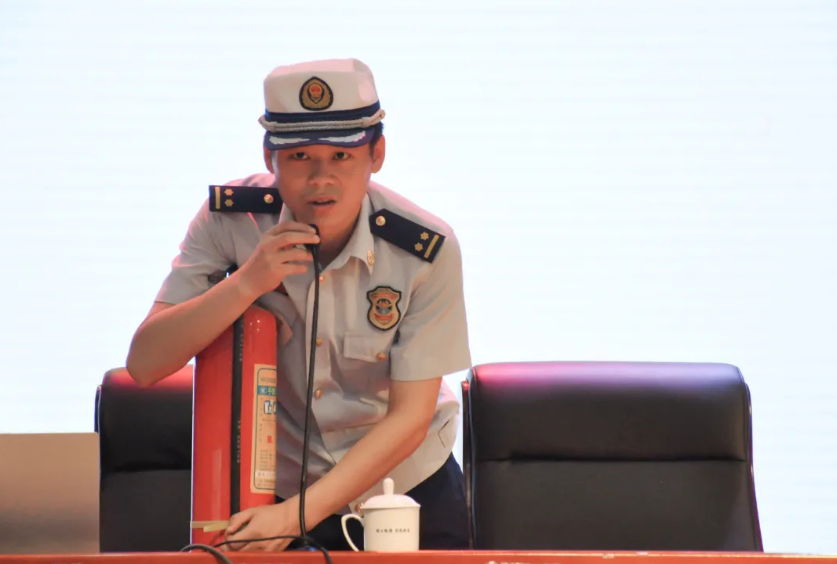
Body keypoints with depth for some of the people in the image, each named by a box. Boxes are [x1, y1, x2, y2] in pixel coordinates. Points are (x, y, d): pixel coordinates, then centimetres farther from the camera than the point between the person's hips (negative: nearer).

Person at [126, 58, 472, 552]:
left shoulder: (426, 250, -20)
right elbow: (144, 365, -18)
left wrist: (296, 514, -27)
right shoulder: (231, 219, -15)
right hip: (276, 490, 1)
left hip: (408, 491, 0)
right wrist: (248, 281, -32)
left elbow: (409, 417, -18)